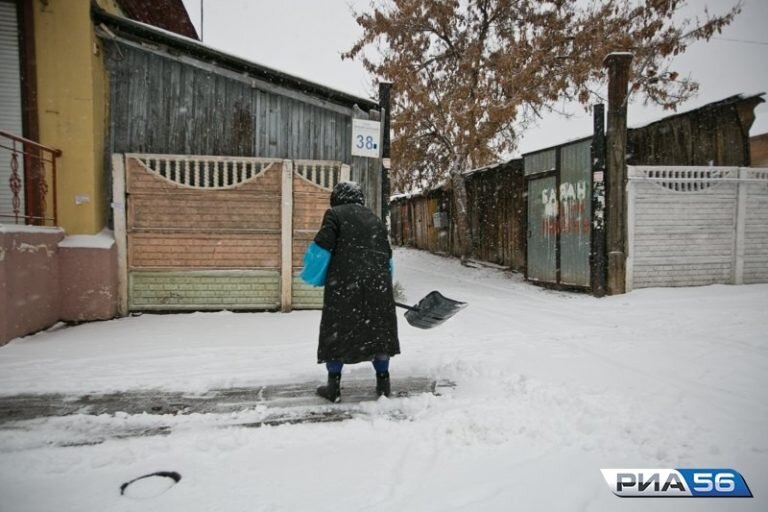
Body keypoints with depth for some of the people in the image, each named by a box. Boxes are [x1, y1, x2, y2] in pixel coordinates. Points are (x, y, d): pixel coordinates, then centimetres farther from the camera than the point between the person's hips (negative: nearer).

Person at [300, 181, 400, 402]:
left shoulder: (335, 214, 3)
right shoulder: (376, 219, 19)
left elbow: (322, 247, -7)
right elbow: (387, 256, 20)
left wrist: (313, 276, 7)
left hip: (344, 284, -4)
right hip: (377, 283, 4)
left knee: (337, 332, 6)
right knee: (379, 331, 14)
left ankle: (333, 386, 11)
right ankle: (383, 382, 19)